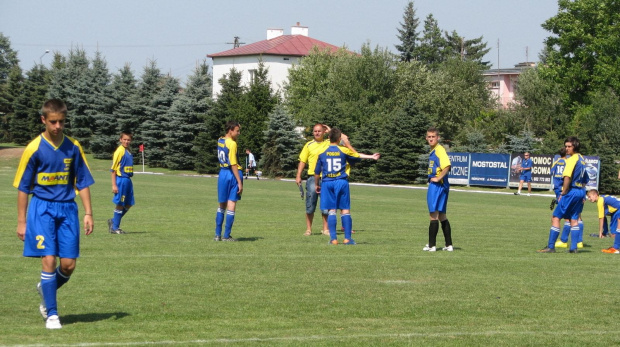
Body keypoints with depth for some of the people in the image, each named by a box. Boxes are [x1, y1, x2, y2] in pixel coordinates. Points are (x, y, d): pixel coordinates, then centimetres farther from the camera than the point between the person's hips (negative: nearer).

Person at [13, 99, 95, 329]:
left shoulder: (73, 147, 2)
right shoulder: (34, 148, -7)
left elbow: (83, 182, 9)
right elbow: (23, 187, -1)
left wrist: (88, 213, 2)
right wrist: (22, 221, -1)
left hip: (67, 208, 3)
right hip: (42, 208, -3)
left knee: (69, 265, 0)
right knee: (49, 260, -10)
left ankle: (46, 290, 31)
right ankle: (51, 314, 1)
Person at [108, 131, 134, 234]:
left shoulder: (128, 151, 13)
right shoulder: (119, 151, -11)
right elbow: (113, 169, -12)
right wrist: (114, 185, -15)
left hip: (128, 180, 8)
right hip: (121, 179, -8)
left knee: (128, 204, 11)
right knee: (120, 204, -2)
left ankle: (113, 221, 24)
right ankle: (115, 228, 7)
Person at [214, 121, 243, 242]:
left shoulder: (220, 141, 7)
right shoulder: (232, 144, -16)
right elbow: (233, 165, -19)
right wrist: (240, 182, -18)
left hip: (222, 173, 8)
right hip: (233, 174, -8)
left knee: (222, 205, 16)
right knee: (231, 205, -2)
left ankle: (218, 234, 15)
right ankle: (227, 236, -2)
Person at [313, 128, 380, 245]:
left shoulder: (322, 153, 3)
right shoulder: (344, 150, 1)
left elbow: (317, 172, 8)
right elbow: (357, 156, 18)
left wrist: (317, 185, 23)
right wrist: (372, 156, 36)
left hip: (327, 182, 1)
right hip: (341, 182, -1)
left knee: (331, 211, 3)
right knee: (345, 210, 3)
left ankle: (333, 238, -2)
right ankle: (347, 238, -1)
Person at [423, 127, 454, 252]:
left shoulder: (439, 150, -15)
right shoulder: (433, 151, 15)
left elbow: (447, 166, -27)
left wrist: (438, 178, -20)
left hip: (437, 185, -10)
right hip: (434, 185, 10)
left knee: (434, 215, -5)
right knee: (442, 216, 12)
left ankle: (431, 245, -1)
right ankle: (449, 245, 16)